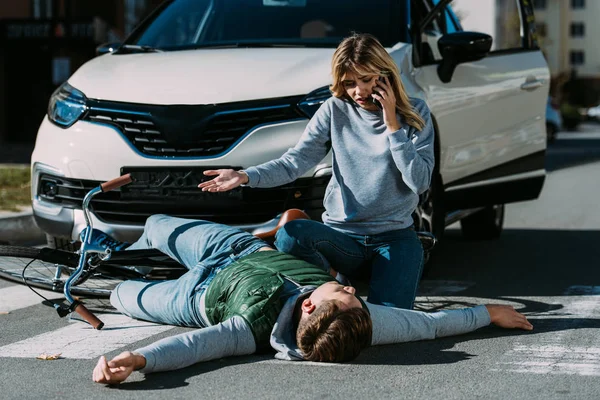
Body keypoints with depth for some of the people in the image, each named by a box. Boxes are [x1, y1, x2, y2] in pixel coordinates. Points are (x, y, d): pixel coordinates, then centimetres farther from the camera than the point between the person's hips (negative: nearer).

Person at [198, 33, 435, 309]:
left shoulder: (415, 113, 0)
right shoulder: (335, 111, 3)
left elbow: (420, 182, -9)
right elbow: (295, 161, -4)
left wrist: (392, 127, -13)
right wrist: (247, 177, -20)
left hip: (395, 237, -1)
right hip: (342, 235, 1)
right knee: (290, 235, -32)